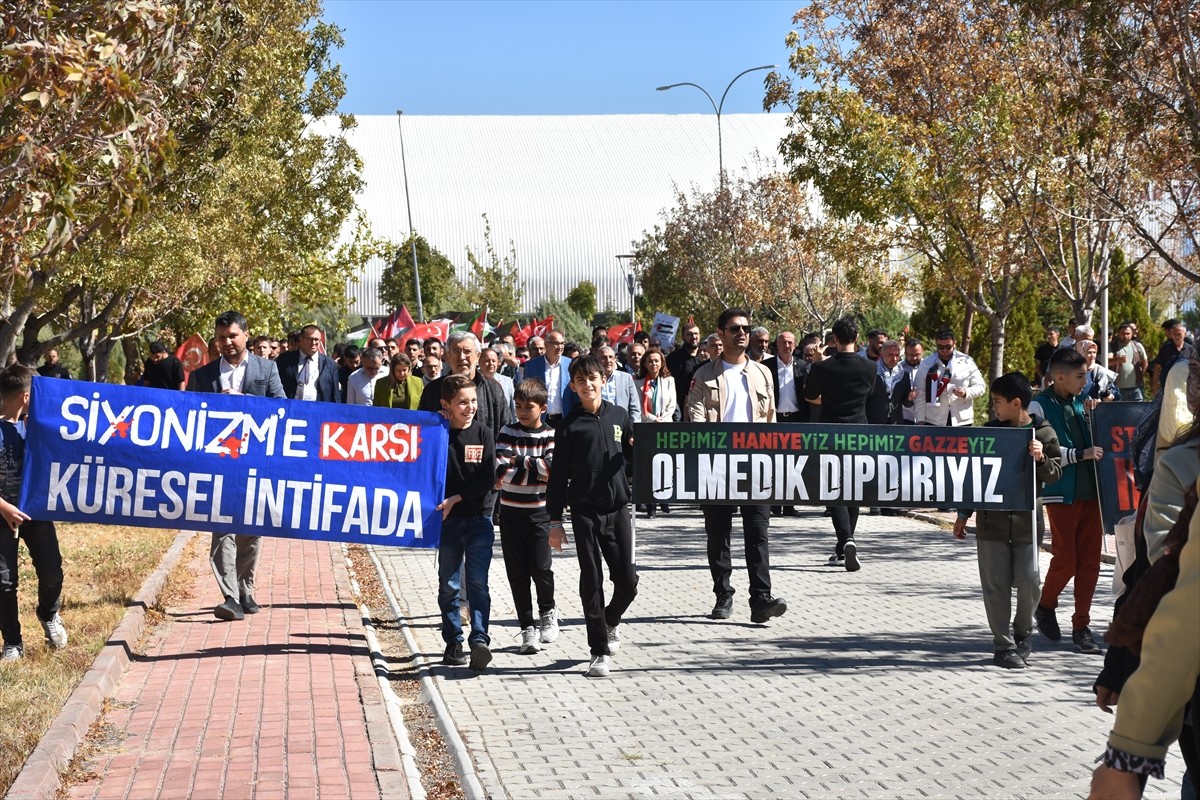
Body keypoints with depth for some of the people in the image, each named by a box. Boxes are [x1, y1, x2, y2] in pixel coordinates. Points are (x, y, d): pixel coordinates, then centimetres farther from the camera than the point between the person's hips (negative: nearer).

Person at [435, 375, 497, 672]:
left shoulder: (483, 433, -1)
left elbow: (487, 479, -6)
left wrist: (455, 498, -12)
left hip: (479, 518, -1)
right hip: (448, 519, 1)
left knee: (477, 581, -8)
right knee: (449, 585, 6)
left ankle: (479, 640, -13)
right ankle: (453, 643, 15)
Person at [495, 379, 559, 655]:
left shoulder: (551, 435, 1)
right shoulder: (508, 433, 4)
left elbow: (553, 467, -15)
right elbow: (501, 471, -9)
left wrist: (519, 461, -12)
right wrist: (536, 470, -14)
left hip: (540, 511, -1)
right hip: (511, 512, 1)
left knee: (541, 567, -8)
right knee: (517, 572, 2)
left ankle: (548, 612, 20)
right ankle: (527, 627, 13)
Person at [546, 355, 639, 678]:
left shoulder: (619, 416, 8)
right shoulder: (570, 425, 0)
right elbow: (558, 475, 1)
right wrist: (555, 520, -3)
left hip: (618, 507, 2)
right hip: (584, 512, -2)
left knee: (627, 580, 2)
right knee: (592, 581, -1)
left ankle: (611, 622, 33)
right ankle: (599, 651, 6)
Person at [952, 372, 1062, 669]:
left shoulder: (1043, 433, 0)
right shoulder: (989, 431, 7)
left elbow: (1055, 475, 1)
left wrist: (1041, 459, -20)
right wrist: (964, 514, 13)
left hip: (1026, 522, -2)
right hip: (991, 521, 2)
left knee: (1028, 582, -4)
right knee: (996, 585, 0)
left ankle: (1022, 631, 22)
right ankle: (1003, 645, 8)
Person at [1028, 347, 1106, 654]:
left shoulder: (1079, 403, 14)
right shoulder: (1040, 406, -7)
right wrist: (1081, 454, -21)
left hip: (1089, 491, 6)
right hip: (1061, 493, -6)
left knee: (1090, 561, 4)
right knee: (1065, 560, -4)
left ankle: (1081, 627, 12)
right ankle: (1044, 607, 22)